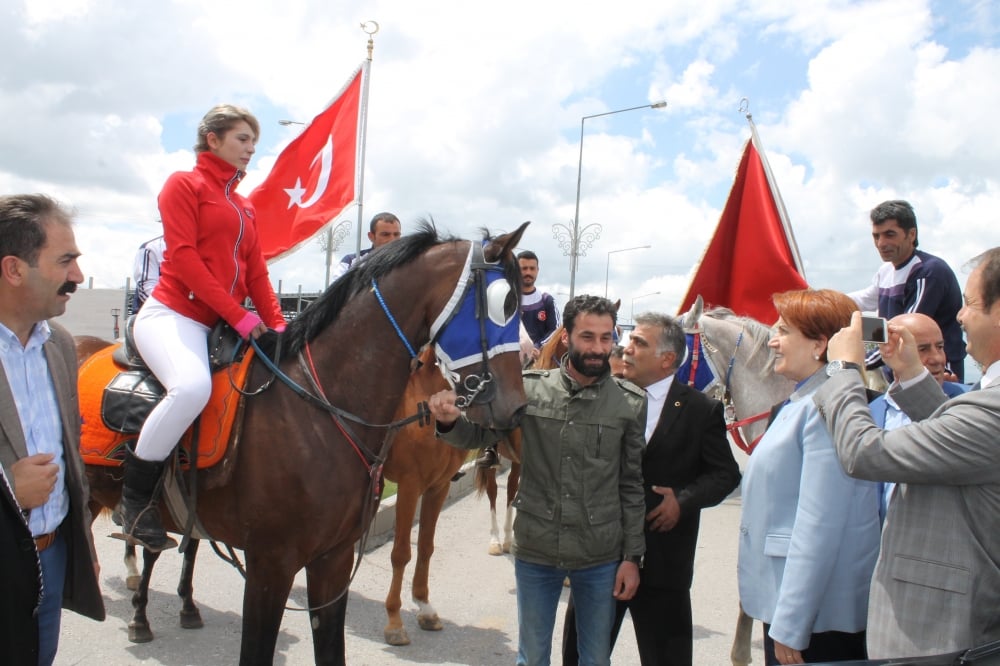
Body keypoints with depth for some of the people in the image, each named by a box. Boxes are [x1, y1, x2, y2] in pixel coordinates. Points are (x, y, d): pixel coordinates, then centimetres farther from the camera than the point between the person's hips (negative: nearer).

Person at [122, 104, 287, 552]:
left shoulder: (244, 207, 21)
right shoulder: (184, 184, 1)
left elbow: (256, 273, 15)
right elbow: (183, 255, -12)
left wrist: (278, 326, -1)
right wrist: (238, 314, -19)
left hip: (220, 325, 8)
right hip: (173, 314, -8)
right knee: (193, 385, -36)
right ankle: (135, 496, -16)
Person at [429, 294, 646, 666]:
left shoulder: (631, 404, -7)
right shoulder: (530, 389, -7)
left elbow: (634, 486, -1)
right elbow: (478, 434, 0)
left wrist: (632, 556, 0)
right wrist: (449, 421, -22)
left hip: (601, 558, 0)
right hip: (535, 552, 0)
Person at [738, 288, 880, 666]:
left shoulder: (828, 407, -21)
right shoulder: (800, 403, 11)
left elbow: (819, 524, -24)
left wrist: (790, 627, -21)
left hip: (814, 617, -9)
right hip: (785, 599, 9)